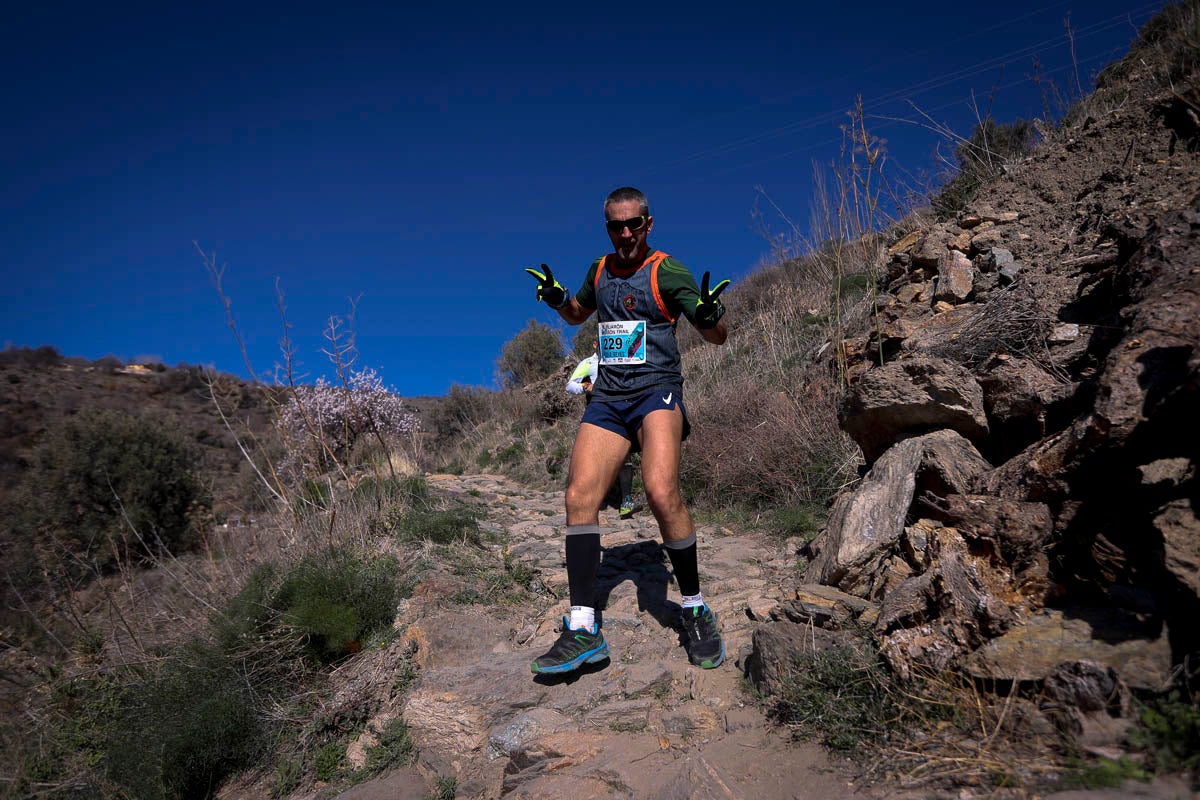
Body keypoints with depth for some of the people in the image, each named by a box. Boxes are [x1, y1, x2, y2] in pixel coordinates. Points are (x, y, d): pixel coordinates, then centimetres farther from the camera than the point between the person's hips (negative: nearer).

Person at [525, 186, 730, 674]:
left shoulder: (668, 272, 0)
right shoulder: (600, 269, 16)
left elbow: (716, 338, -1)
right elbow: (577, 314, 34)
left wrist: (709, 316, -25)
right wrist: (556, 299, 11)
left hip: (657, 391, -5)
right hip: (607, 399, 5)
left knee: (661, 492, -27)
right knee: (579, 496, -13)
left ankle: (695, 610, -7)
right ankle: (583, 630, -10)